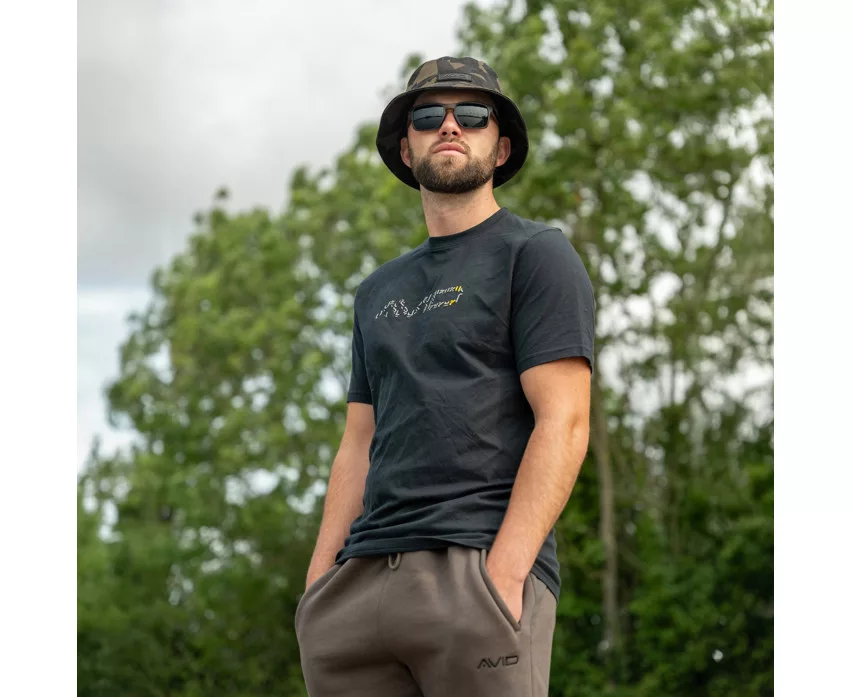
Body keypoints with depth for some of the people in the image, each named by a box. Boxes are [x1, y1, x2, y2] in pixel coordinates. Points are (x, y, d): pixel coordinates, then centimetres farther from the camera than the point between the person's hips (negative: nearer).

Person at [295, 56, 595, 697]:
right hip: (362, 578, 6)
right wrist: (318, 584, 9)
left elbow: (563, 423, -7)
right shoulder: (380, 291, 23)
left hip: (479, 567, -5)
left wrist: (503, 574, -17)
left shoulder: (535, 254, 3)